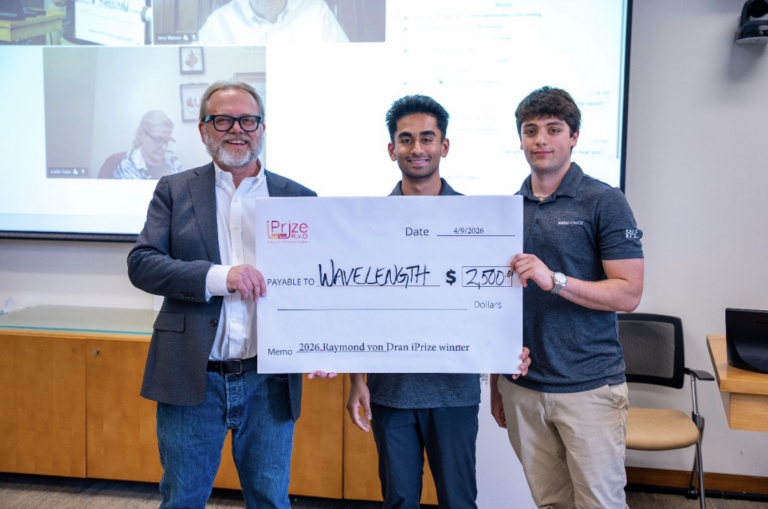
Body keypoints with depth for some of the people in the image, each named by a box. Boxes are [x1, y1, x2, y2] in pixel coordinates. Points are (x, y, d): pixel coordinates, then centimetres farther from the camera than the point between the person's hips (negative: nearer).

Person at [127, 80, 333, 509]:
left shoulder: (299, 198, 5)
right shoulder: (175, 191, 5)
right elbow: (141, 263, -5)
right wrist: (217, 276, -21)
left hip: (270, 382, 1)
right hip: (192, 379, 0)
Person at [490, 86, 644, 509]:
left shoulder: (604, 202, -6)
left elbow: (628, 294, -10)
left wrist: (555, 280, -24)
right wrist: (495, 384, 12)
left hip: (588, 386, -4)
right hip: (521, 386, 4)